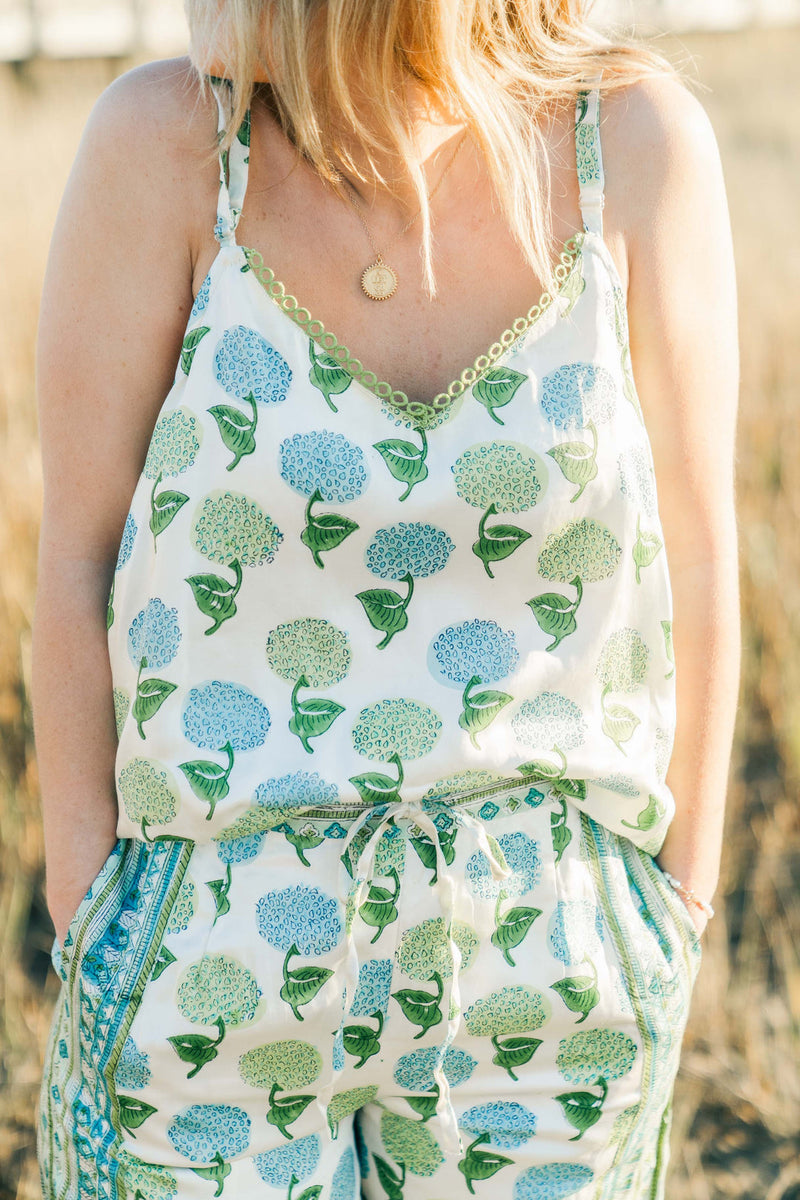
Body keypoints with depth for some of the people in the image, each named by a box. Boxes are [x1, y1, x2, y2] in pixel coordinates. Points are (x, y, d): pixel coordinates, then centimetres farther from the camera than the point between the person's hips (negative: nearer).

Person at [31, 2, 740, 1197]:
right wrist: (87, 911, -2)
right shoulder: (168, 142, -12)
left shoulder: (633, 136, -10)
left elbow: (694, 561, -2)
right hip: (217, 944, 0)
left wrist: (682, 911, 3)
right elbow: (80, 561, -6)